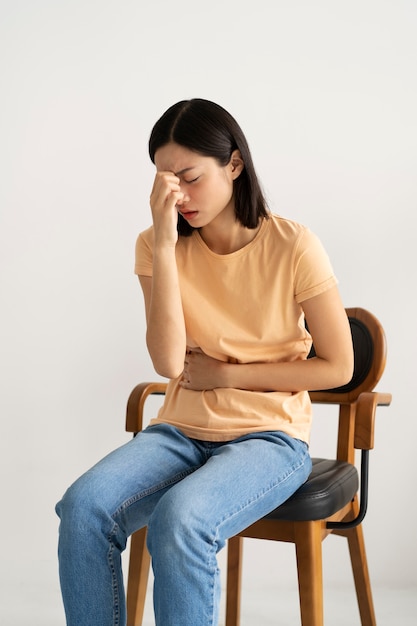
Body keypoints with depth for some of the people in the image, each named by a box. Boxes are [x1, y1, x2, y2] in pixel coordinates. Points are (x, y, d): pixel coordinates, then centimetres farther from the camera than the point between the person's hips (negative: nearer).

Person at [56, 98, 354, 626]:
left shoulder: (292, 246, -9)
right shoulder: (157, 246, -1)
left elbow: (337, 367, -5)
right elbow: (169, 362, -13)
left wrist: (225, 373, -9)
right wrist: (164, 244, -18)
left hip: (269, 436, -3)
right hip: (181, 431, 4)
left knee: (178, 521, -33)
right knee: (83, 508, -25)